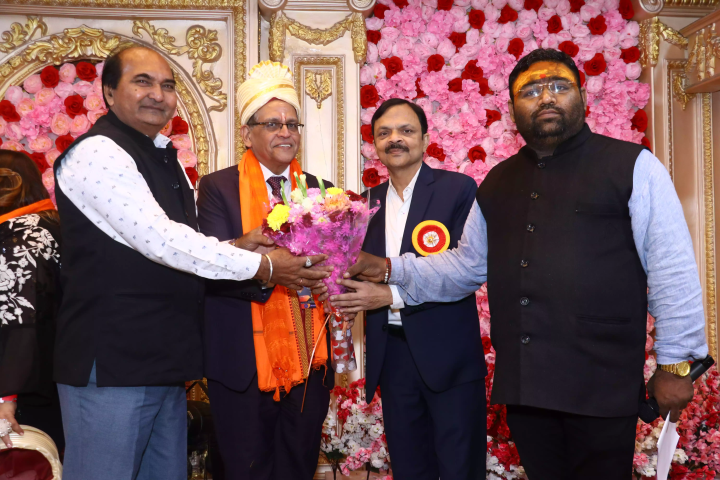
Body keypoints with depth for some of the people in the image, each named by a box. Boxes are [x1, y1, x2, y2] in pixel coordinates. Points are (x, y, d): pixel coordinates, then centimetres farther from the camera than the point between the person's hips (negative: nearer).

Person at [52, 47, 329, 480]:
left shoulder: (167, 160, 15)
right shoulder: (97, 154, -12)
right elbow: (159, 240, -21)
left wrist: (238, 247, 2)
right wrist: (261, 266, -16)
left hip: (166, 363, 8)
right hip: (111, 364, -8)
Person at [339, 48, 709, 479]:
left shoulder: (632, 166, -4)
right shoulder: (498, 184, 13)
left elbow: (673, 270, -6)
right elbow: (466, 265, 16)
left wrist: (675, 363, -7)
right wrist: (393, 271, 5)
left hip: (604, 384, -4)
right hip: (522, 383, 5)